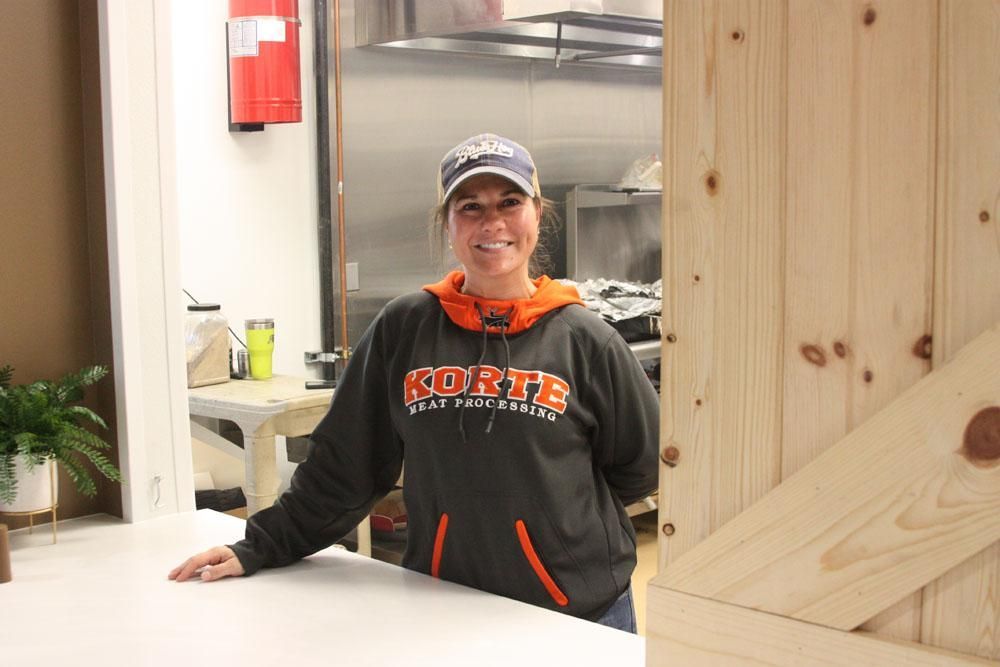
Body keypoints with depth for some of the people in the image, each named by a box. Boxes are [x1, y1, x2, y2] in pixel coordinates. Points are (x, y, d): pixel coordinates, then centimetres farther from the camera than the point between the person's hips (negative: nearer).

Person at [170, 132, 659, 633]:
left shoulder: (584, 340, -4)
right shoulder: (403, 329, -1)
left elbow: (638, 468, 7)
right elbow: (342, 463, 4)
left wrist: (561, 512, 3)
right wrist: (259, 548, 2)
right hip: (438, 609, 1)